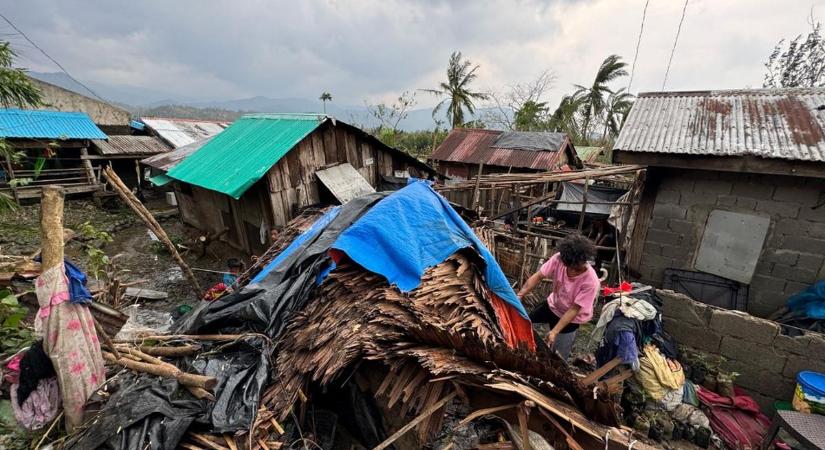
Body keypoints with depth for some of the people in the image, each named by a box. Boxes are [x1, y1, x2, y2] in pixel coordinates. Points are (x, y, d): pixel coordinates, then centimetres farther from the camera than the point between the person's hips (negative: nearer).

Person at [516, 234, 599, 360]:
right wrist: (519, 295, -33)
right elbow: (538, 276, -21)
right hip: (552, 304, 4)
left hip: (570, 317, -4)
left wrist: (555, 331, -31)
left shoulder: (590, 282, -34)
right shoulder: (559, 259, -28)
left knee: (557, 355, 2)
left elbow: (574, 309, -28)